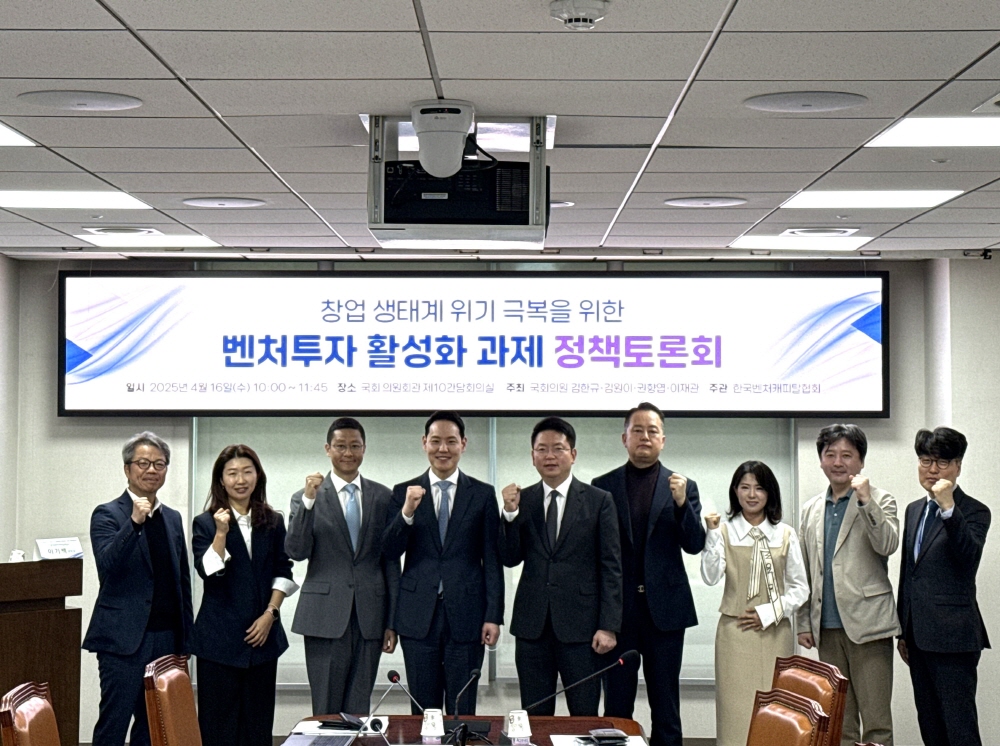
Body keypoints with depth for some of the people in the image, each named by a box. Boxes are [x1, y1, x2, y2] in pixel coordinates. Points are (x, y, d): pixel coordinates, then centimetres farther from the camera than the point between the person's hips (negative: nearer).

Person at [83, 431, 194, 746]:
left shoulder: (173, 518, 16)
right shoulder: (107, 515, -1)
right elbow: (107, 565, -18)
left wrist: (186, 639, 14)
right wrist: (134, 522, -26)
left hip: (166, 638, 6)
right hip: (124, 639, -5)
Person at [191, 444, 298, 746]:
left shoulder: (273, 523, 8)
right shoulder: (205, 524, -2)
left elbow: (283, 572, 8)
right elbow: (209, 573, -12)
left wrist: (270, 613, -3)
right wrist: (221, 534, -21)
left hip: (262, 635, 3)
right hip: (220, 639, -3)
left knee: (258, 721, 7)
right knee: (219, 722, -1)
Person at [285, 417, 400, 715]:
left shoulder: (383, 497, 9)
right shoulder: (305, 497, 4)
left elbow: (391, 561, 11)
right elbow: (296, 551, -8)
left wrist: (392, 621, 8)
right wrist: (309, 500, -18)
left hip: (369, 618, 2)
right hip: (325, 617, -2)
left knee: (359, 710, 4)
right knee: (326, 711, 0)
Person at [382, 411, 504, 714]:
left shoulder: (483, 494, 5)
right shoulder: (404, 493, 7)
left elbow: (492, 560, 4)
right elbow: (390, 552, 0)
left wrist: (494, 616, -3)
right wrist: (407, 512, -17)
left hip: (466, 615, -1)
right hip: (418, 617, 1)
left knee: (462, 712, 2)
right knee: (423, 711, 6)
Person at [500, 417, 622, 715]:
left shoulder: (599, 501, 1)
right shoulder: (521, 500, 9)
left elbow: (611, 568, -1)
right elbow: (511, 559, 4)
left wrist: (609, 626, -7)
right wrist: (511, 513, -10)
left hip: (580, 625, -2)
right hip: (532, 625, 2)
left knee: (585, 717, 0)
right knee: (534, 718, 7)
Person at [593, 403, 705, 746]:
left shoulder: (683, 487, 6)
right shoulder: (603, 486, 5)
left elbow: (695, 545, -2)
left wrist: (682, 503, -18)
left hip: (664, 608, 0)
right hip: (618, 608, 0)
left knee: (666, 707, 5)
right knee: (616, 705, 4)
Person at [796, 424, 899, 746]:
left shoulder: (880, 502, 2)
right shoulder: (811, 510, 15)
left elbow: (888, 545, -15)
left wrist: (865, 501, -22)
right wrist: (804, 623, 14)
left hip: (867, 625, -5)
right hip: (827, 628, 5)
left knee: (876, 720, -6)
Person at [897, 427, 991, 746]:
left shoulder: (974, 512, -6)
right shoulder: (915, 510, 15)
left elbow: (969, 558, -24)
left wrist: (949, 508, -31)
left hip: (952, 636, -8)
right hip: (920, 635, 8)